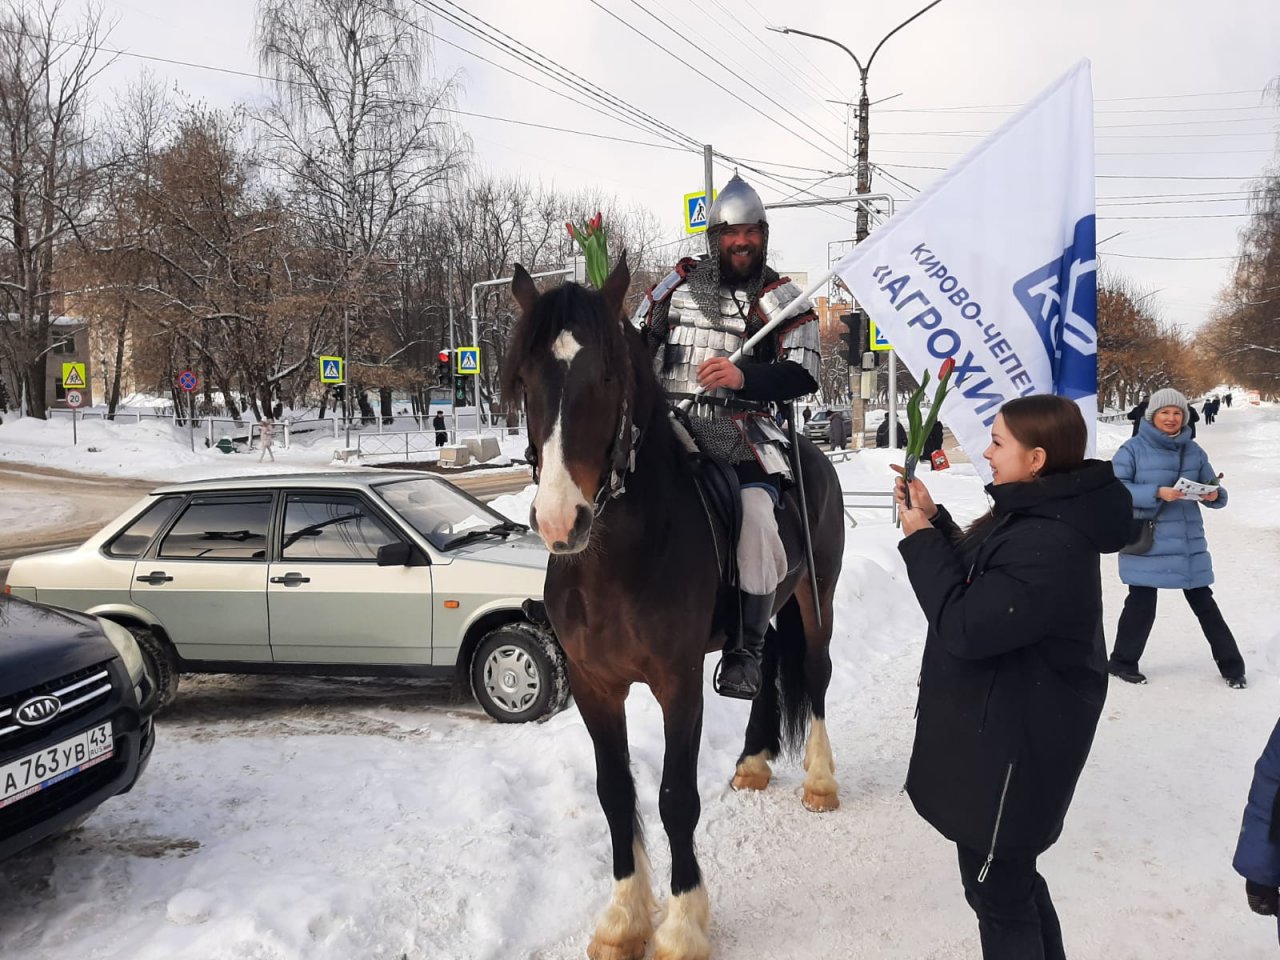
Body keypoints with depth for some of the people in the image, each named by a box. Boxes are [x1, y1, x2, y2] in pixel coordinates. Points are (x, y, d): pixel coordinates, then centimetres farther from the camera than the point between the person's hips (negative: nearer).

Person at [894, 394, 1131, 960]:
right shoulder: (1035, 515, 4)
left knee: (997, 889, 8)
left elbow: (964, 626, -28)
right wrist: (933, 521, 3)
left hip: (1012, 744, -10)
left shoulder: (1050, 544, -29)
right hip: (1000, 728, 10)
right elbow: (976, 581, 15)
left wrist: (921, 540, -19)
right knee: (1009, 873, 26)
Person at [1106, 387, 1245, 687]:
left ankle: (1232, 665, 21)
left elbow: (1212, 487, 11)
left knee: (1203, 602, 10)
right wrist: (1156, 493, -25)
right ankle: (1122, 662, 19)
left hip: (1189, 542, 4)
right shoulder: (1134, 448, -6)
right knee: (1141, 603, 1)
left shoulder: (1193, 450, 8)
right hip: (1146, 542, -4)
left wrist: (1215, 495, -13)